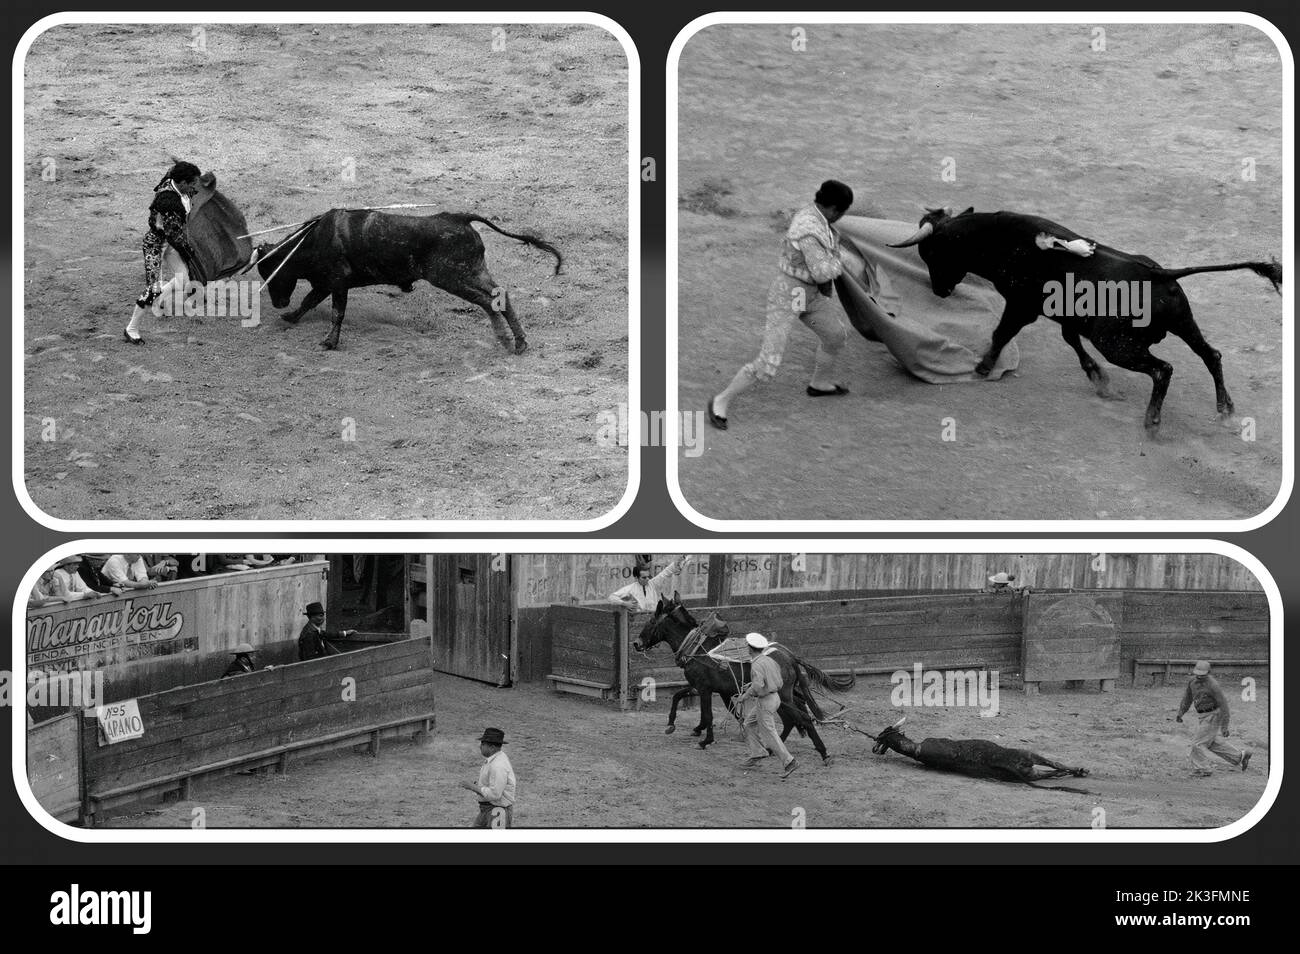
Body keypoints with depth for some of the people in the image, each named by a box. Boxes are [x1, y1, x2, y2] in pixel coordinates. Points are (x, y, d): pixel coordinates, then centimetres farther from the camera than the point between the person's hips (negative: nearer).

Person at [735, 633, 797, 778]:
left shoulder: (756, 665, -19)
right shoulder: (770, 661, 8)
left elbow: (758, 685, -32)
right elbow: (779, 684, 13)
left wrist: (744, 696, -15)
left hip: (765, 701, -9)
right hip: (775, 697, 9)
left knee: (769, 733, -4)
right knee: (749, 724, 21)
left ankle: (788, 762, -8)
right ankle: (757, 753, 18)